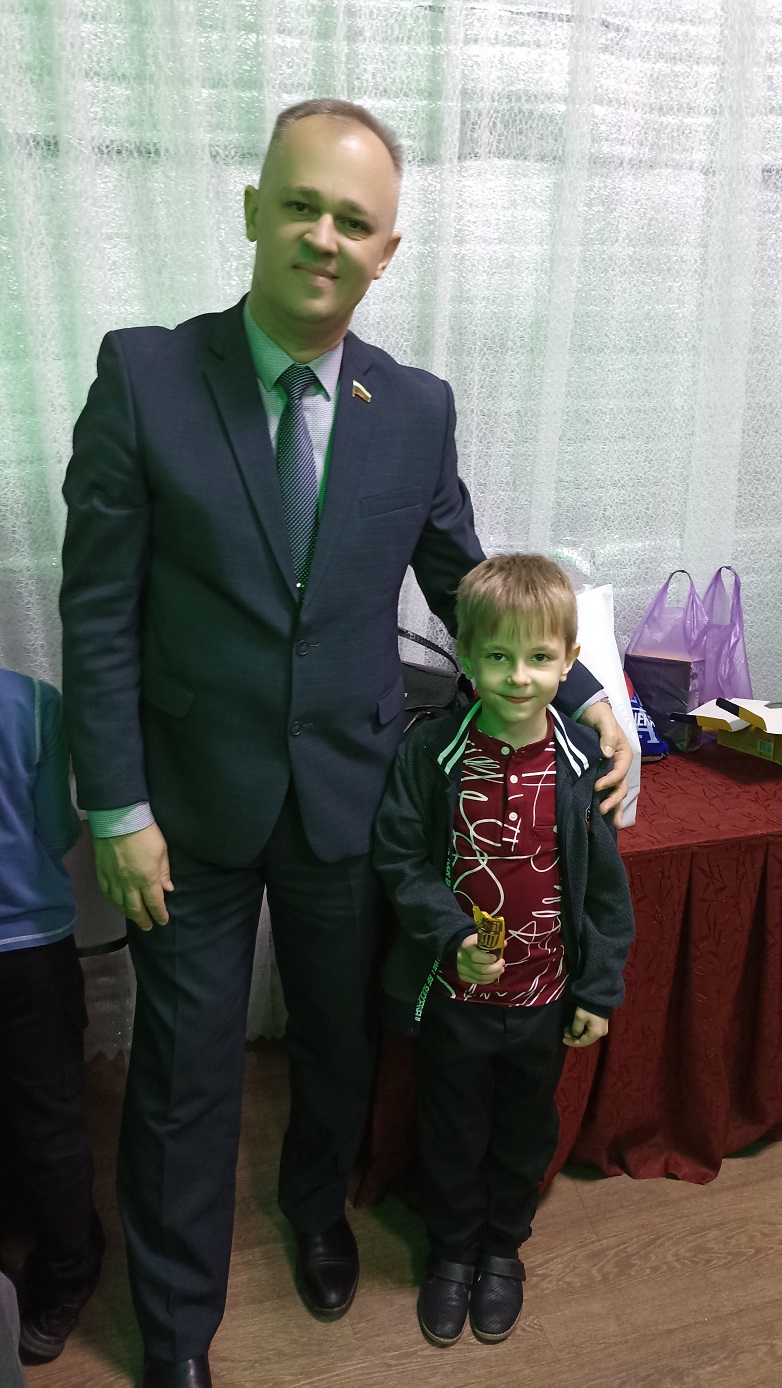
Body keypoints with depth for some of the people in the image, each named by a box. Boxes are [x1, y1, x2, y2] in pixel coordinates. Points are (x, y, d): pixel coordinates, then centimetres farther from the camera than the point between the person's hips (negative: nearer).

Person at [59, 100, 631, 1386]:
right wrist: (118, 808, -11)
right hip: (192, 798, -2)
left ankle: (318, 1209, 55)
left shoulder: (418, 406, -2)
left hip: (350, 794, 3)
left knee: (340, 1042, 22)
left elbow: (463, 581, 9)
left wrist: (581, 692, -2)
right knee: (186, 1072, 12)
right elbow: (98, 610, -9)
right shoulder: (144, 374, -10)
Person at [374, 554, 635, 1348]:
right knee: (452, 1133, 19)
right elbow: (399, 859, -9)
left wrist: (599, 990, -1)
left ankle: (503, 1249, 48)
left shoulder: (583, 760, -13)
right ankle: (452, 1252, 45)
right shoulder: (431, 752, -17)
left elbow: (604, 883, -4)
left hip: (545, 997, 1)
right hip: (454, 993, -1)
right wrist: (453, 937, -21)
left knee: (524, 1133, 22)